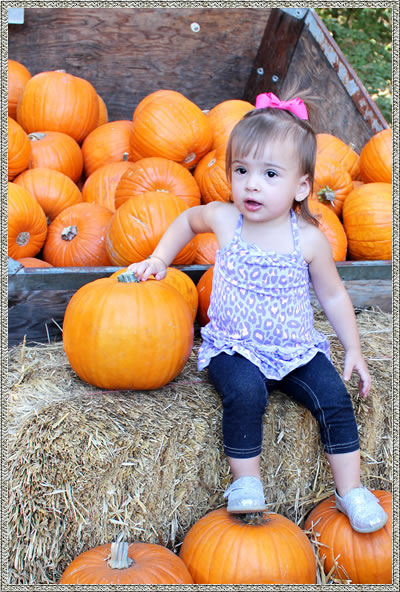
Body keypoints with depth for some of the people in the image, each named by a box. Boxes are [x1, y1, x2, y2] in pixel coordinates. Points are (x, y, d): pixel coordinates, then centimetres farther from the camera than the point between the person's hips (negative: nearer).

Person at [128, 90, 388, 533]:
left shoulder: (309, 240, -9)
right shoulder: (223, 219, -8)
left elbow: (333, 296, 4)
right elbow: (188, 219, 17)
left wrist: (353, 350, 4)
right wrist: (159, 259, 8)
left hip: (297, 349, 1)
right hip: (233, 348, -1)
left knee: (334, 397, -17)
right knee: (246, 393, -30)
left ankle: (350, 490, 1)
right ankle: (246, 482, -12)